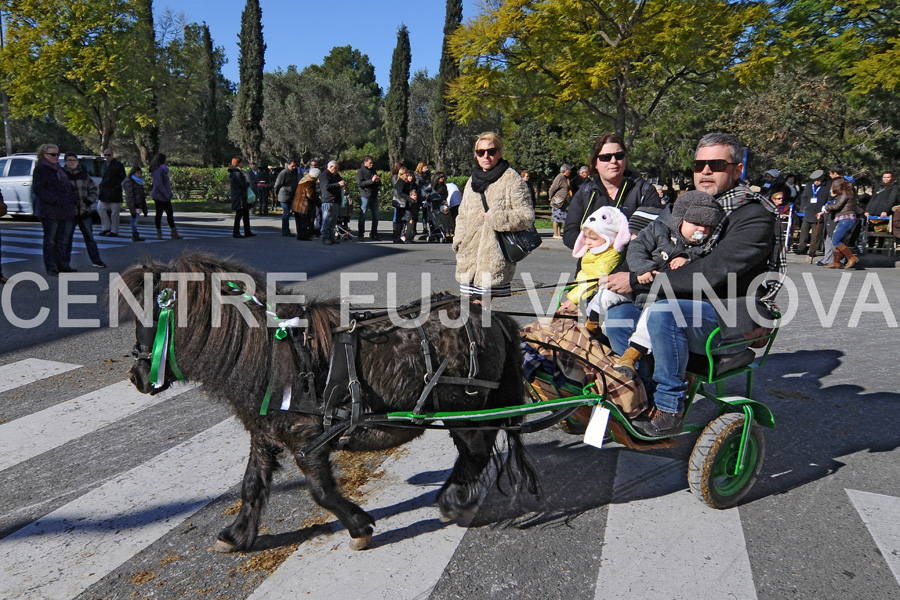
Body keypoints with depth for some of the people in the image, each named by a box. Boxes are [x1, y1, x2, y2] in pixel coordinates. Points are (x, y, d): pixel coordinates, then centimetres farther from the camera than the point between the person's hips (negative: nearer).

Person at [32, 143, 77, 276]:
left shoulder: (59, 169, 20)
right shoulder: (40, 169, -4)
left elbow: (68, 186, 30)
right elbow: (37, 188, -14)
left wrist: (73, 199, 12)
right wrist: (54, 200, -21)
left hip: (65, 211, 8)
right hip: (50, 212, -8)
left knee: (63, 240, 12)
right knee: (50, 240, -2)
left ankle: (62, 265, 20)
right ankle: (51, 268, 1)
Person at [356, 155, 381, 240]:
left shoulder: (373, 171, 18)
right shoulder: (360, 171, 0)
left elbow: (378, 184, 23)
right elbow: (360, 183, -13)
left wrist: (378, 181, -1)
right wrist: (371, 180, -19)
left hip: (374, 196, 6)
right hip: (365, 196, -6)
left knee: (375, 216, 6)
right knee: (362, 216, -2)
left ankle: (374, 234, 15)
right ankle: (360, 235, 4)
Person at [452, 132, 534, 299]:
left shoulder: (512, 180, -3)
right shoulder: (472, 181, 18)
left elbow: (527, 216, -8)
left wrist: (495, 218, -15)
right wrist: (459, 241, 11)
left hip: (496, 261, -6)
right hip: (469, 259, 6)